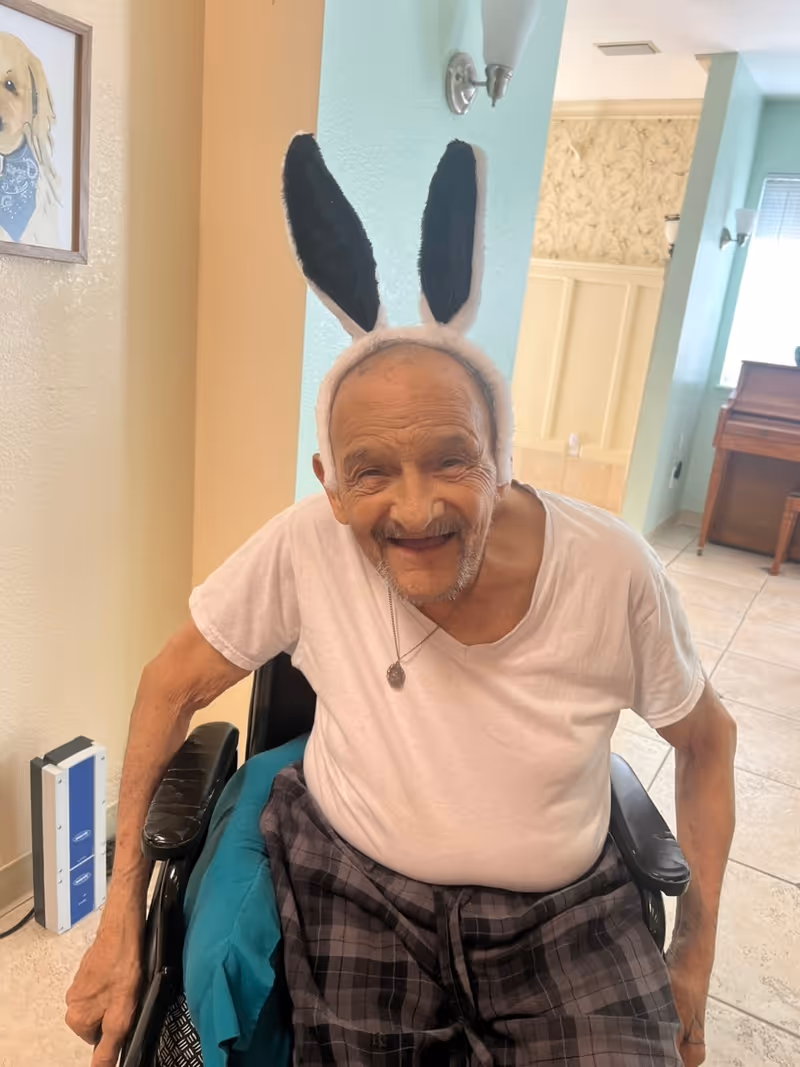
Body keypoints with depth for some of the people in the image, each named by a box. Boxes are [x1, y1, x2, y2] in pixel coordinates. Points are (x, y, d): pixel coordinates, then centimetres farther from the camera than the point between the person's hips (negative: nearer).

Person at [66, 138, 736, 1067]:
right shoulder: (307, 546, -22)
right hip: (354, 890, 0)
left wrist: (695, 959, 1)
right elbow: (174, 683, -7)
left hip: (563, 913, 1)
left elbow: (707, 740, -2)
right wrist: (120, 921, -5)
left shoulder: (611, 571, -21)